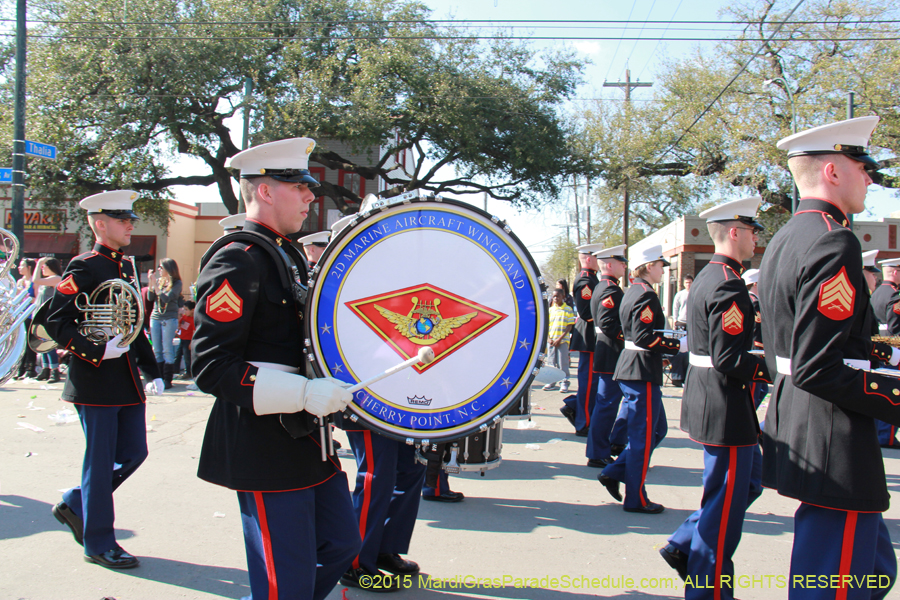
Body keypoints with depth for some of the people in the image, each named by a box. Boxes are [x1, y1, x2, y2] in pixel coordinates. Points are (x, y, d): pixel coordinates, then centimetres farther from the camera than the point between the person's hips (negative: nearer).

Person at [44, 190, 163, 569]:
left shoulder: (125, 267, 14)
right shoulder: (83, 268, -9)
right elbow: (55, 323, -13)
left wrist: (152, 370, 17)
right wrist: (99, 350, -23)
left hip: (127, 381, 8)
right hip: (95, 382, -8)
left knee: (134, 453, 12)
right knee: (100, 461, 2)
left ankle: (75, 505, 32)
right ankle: (98, 543, 17)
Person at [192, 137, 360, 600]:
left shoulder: (287, 255, 15)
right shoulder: (237, 260, -15)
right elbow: (211, 366, -22)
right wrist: (303, 392, -27)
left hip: (307, 439, 9)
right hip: (265, 448, -9)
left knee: (341, 544, 16)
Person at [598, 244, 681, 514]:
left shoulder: (632, 292, 15)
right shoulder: (646, 295, -16)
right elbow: (644, 337, -23)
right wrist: (678, 345, -16)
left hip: (630, 367, 10)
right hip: (643, 372, -10)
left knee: (657, 430, 18)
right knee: (644, 435, 0)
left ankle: (613, 473, 18)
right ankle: (636, 499, 9)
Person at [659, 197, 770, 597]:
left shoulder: (708, 277, 13)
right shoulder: (728, 284, -20)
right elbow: (728, 360, -24)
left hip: (707, 397, 10)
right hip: (725, 409, -10)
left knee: (750, 479, 23)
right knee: (725, 503, 2)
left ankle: (684, 545, 26)